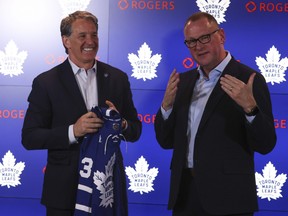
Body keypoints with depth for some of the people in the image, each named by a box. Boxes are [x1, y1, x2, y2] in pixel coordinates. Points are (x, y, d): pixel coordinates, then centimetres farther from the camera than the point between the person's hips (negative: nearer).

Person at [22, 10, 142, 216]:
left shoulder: (118, 78, 5)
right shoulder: (46, 82, -3)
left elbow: (135, 131, 8)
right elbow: (29, 138, -7)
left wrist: (121, 123, -15)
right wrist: (73, 131, -20)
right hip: (65, 190, -2)